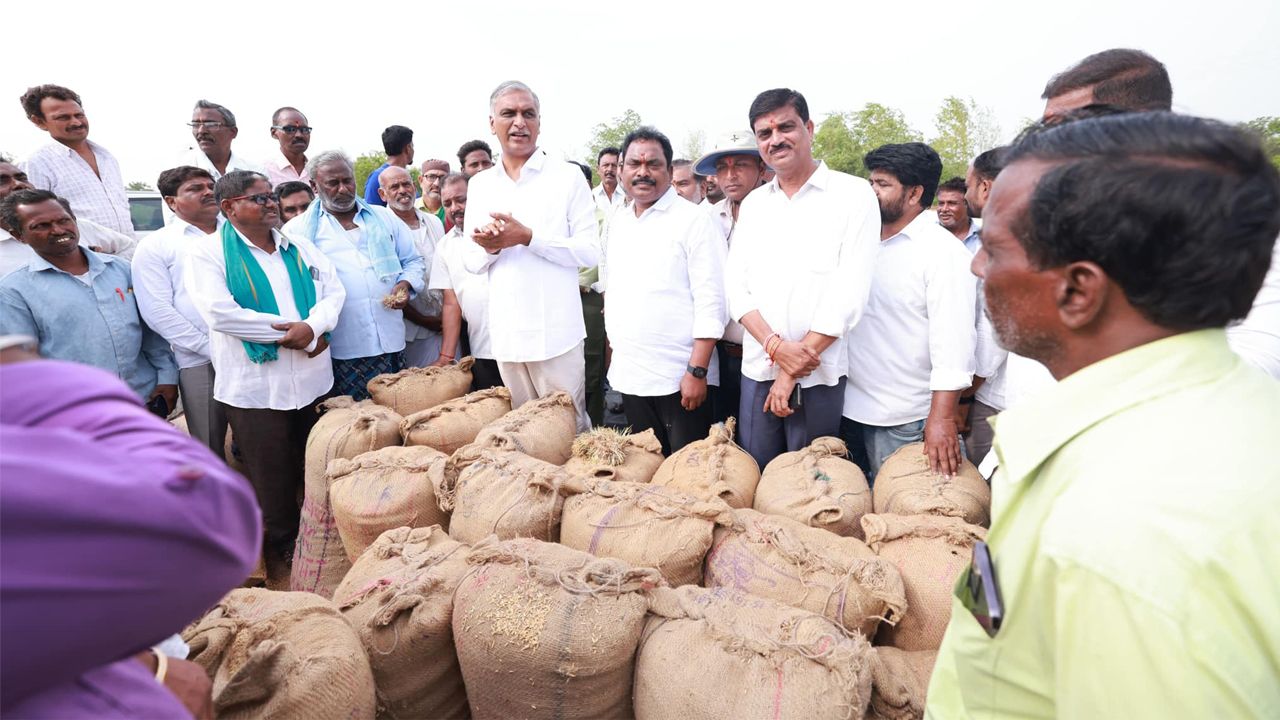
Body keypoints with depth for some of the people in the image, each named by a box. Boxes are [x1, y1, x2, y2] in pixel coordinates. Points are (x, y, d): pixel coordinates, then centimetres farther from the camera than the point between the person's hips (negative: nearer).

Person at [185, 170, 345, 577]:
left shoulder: (297, 246, 12)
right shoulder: (209, 251, -3)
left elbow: (333, 289, 3)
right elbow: (220, 313, -17)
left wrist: (314, 326, -17)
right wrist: (289, 331, -16)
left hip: (312, 377, 4)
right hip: (254, 385, -4)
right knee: (271, 474, 8)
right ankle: (281, 544, 26)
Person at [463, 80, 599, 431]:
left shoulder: (567, 177, -1)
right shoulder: (479, 185, 12)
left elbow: (591, 252, -6)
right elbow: (471, 261, 14)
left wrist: (528, 237, -17)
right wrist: (490, 248, -10)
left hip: (556, 333, -4)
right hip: (506, 333, 4)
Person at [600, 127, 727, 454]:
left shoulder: (694, 220, -7)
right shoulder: (618, 223, 13)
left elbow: (711, 302, -13)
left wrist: (697, 371, -18)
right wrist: (615, 353, 16)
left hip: (678, 379, -6)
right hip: (628, 376, 6)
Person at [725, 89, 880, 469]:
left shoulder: (853, 193, -3)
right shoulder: (753, 204, 12)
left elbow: (850, 291, -11)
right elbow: (736, 284, 5)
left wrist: (793, 370, -12)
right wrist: (775, 345, -13)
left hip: (819, 375, -3)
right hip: (757, 370, 4)